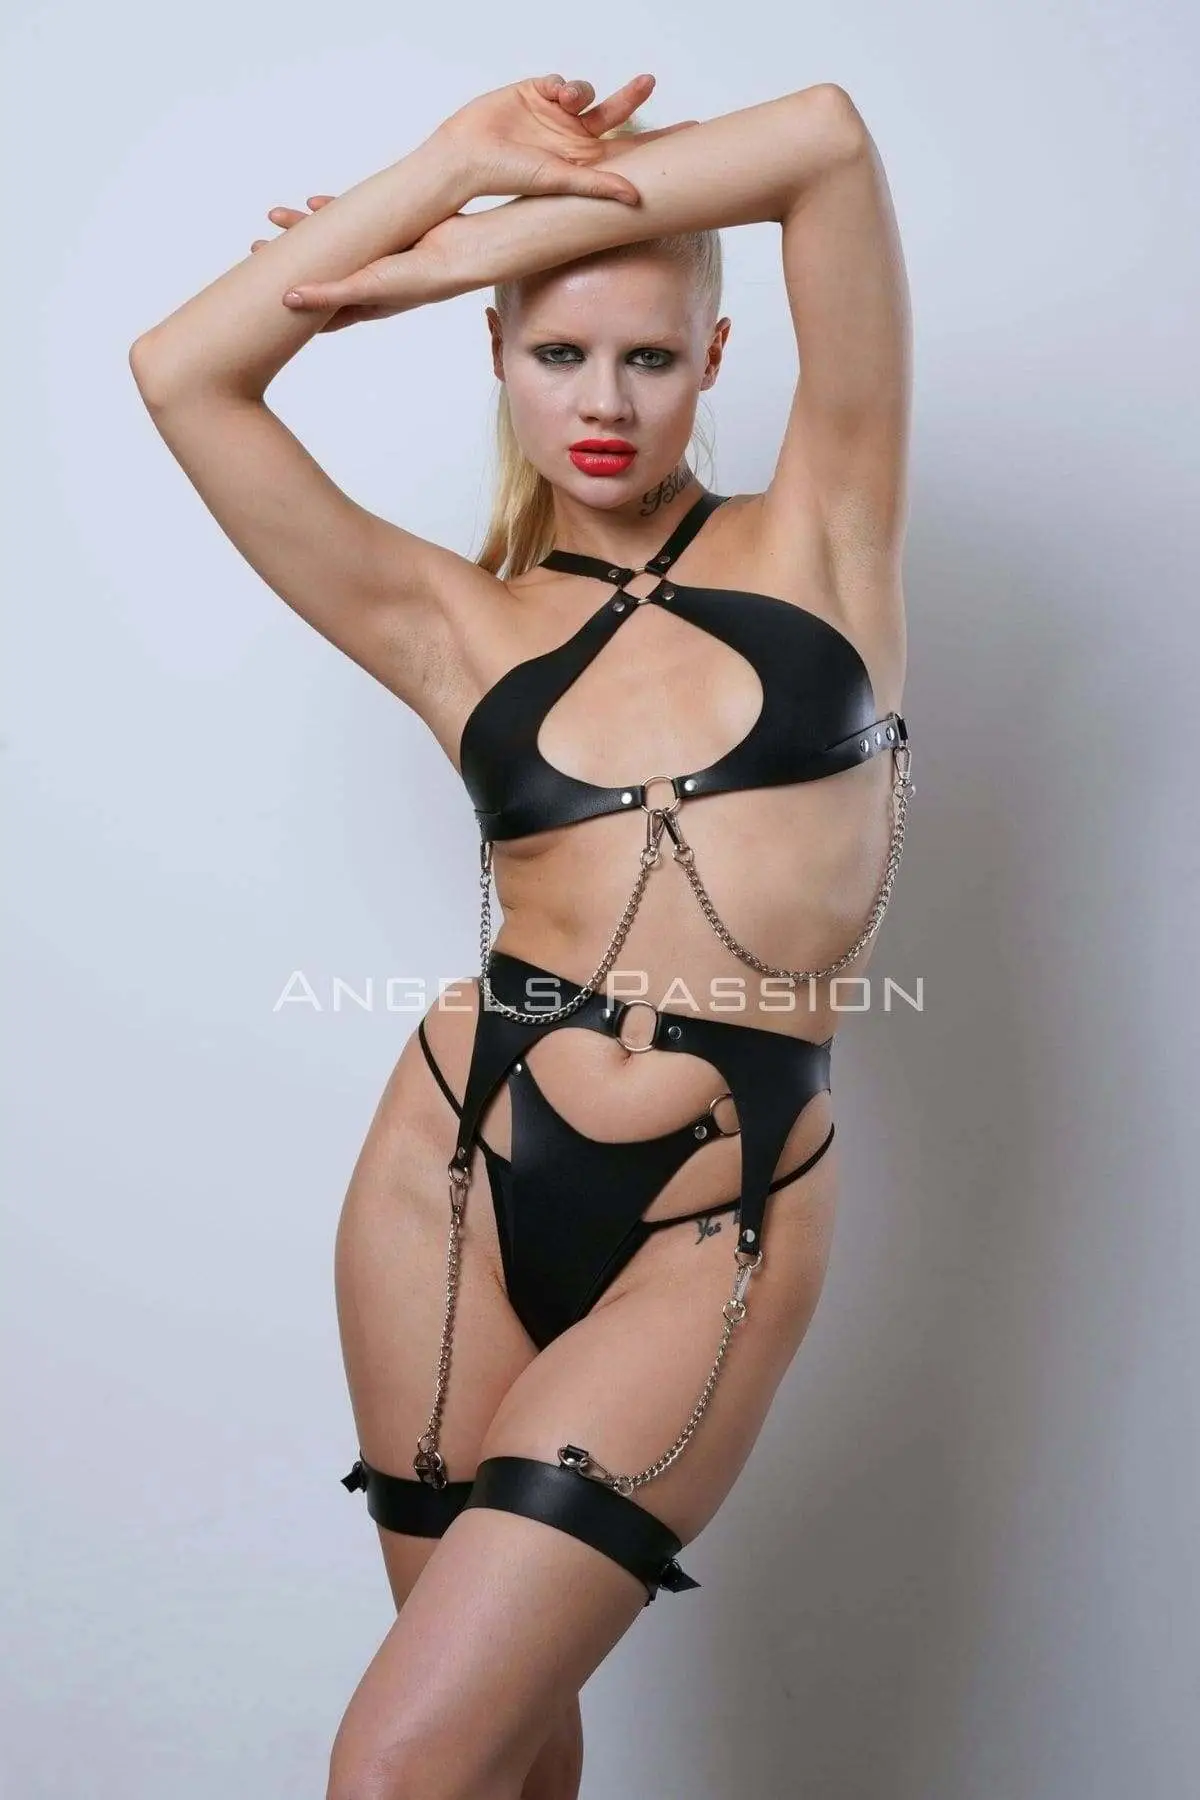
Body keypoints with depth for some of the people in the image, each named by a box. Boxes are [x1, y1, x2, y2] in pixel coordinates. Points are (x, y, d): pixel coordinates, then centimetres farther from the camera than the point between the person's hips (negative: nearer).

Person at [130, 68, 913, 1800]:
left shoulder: (819, 536, 3)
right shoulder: (456, 621, 6)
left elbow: (829, 137, -5)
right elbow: (180, 371, -1)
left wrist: (471, 244, 0)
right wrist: (459, 159, 3)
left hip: (713, 1229, -2)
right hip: (458, 1171, 2)